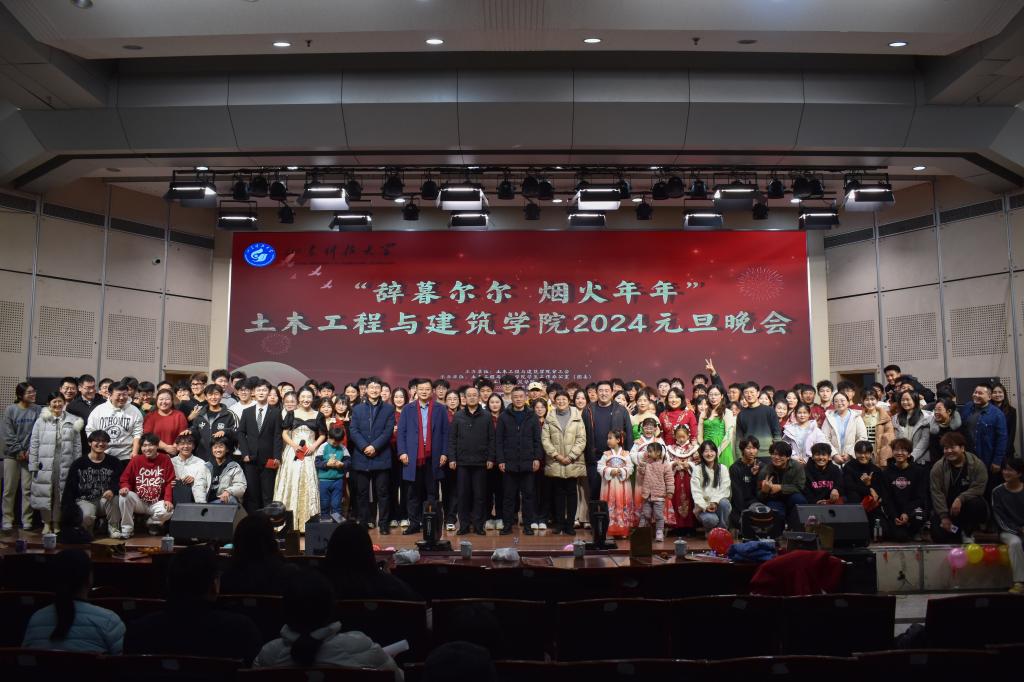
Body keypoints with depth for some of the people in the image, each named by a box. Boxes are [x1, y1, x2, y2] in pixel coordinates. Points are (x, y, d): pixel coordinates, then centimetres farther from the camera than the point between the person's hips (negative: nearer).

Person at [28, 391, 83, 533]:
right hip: (45, 464, 0)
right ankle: (46, 523, 18)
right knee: (44, 493, 4)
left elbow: (77, 445, 5)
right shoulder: (41, 421, 3)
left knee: (61, 494, 6)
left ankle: (56, 523, 19)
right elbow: (34, 444, 3)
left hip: (65, 464, 0)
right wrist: (33, 465, -2)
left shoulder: (73, 421, 4)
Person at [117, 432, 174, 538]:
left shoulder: (165, 459, -3)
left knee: (168, 511, -32)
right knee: (124, 495, -28)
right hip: (138, 501, 2)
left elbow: (169, 482, -5)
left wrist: (168, 499, -17)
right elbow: (125, 479, 5)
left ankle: (152, 523, 7)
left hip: (157, 503, -2)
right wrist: (125, 487, -19)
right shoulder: (135, 460, 1)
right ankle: (127, 529, -13)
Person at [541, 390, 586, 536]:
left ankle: (570, 524, 8)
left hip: (573, 463, -1)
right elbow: (545, 439, 2)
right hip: (555, 463, 1)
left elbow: (581, 440, -2)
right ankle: (559, 523, 14)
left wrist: (570, 457, -10)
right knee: (558, 493, 6)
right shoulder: (549, 419, 8)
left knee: (571, 493, 2)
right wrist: (556, 455, -9)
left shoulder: (577, 418, 4)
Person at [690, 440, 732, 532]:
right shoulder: (697, 469, 4)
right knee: (710, 519, -33)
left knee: (724, 502, -34)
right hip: (703, 506, -1)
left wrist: (715, 502, -17)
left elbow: (725, 489, -2)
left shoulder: (723, 468, 8)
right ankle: (711, 532, 3)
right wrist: (705, 506, -19)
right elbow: (696, 491, -5)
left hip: (718, 504, 2)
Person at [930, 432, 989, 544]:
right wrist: (944, 516, -16)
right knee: (938, 535, -20)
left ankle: (968, 532, -5)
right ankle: (956, 531, 19)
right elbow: (937, 493, -10)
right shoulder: (938, 467, -6)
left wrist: (960, 499, -31)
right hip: (946, 508, 0)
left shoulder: (977, 464, -8)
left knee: (977, 504, -35)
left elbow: (978, 488, -16)